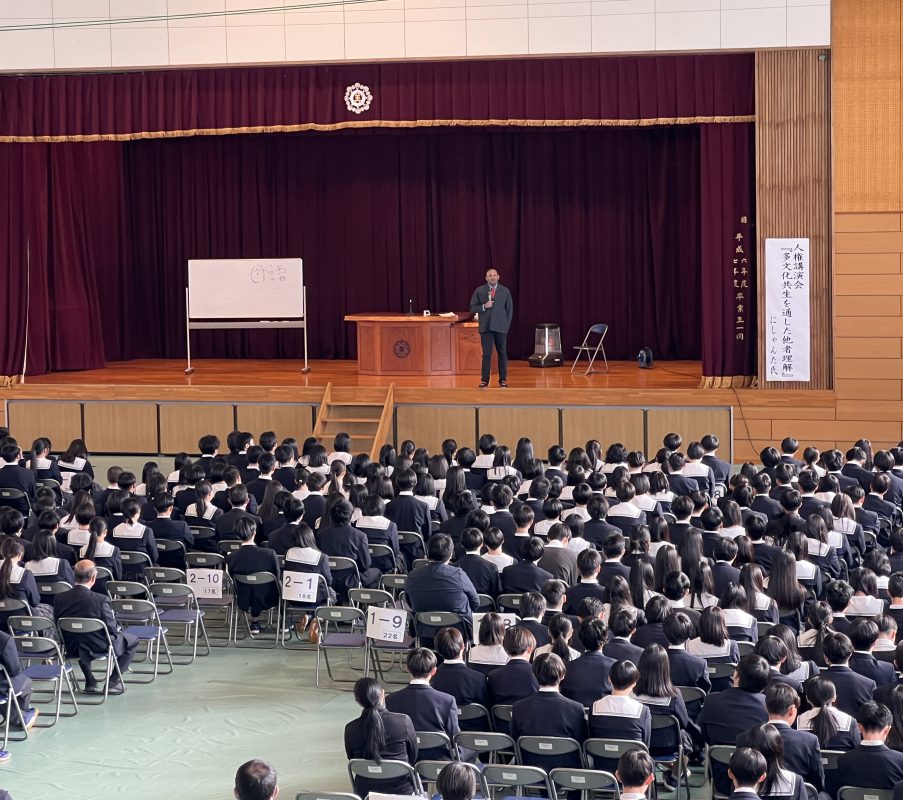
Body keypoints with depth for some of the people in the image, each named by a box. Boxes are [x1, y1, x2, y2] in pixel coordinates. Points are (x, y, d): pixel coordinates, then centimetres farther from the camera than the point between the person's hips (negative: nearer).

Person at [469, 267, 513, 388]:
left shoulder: (505, 291, 7)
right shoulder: (479, 291, 5)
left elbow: (510, 309, 9)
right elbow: (472, 308, 3)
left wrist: (507, 325, 1)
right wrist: (484, 306, -15)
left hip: (501, 327, 1)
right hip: (486, 327, -1)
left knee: (502, 353, 4)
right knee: (486, 354, -4)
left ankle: (503, 379, 11)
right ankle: (484, 380, 0)